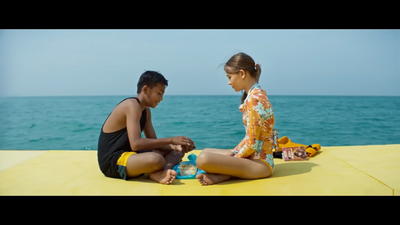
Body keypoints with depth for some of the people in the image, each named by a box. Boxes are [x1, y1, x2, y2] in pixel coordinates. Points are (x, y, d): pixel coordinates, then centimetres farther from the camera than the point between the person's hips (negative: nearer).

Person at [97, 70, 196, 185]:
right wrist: (170, 140, -23)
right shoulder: (132, 105, -17)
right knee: (156, 159, -41)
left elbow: (153, 142, 11)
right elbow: (136, 144, -29)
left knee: (177, 151, 7)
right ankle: (159, 172, -8)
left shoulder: (146, 111, 12)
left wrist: (176, 146, -7)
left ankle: (159, 173, -21)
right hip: (111, 162, -11)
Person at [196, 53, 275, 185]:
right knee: (206, 152, 20)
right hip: (254, 156, 11)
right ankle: (230, 172, -2)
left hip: (260, 162, -11)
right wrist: (233, 153, 7)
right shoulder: (256, 94, 11)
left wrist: (232, 158, -7)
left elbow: (251, 144, -20)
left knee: (203, 159, -29)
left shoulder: (254, 98, -19)